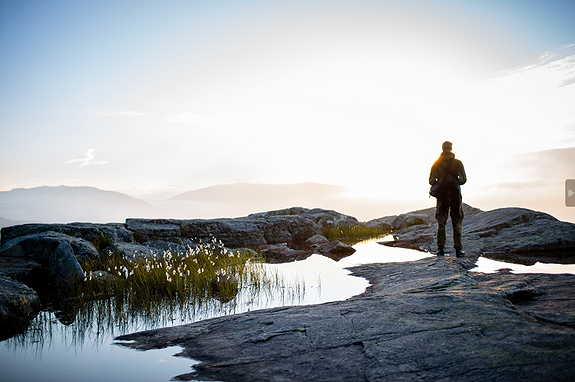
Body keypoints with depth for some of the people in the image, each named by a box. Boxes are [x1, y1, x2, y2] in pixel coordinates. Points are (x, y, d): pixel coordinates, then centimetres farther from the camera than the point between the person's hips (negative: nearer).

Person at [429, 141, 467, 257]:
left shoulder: (436, 164, 4)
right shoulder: (457, 163, -2)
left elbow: (431, 181, 3)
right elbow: (463, 180, -5)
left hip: (441, 196, 1)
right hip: (455, 194, -1)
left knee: (441, 222, 7)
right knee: (457, 222, 6)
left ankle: (440, 248, 1)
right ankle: (458, 248, 0)